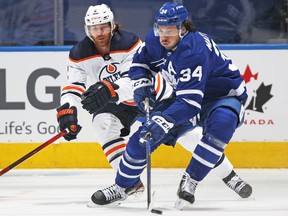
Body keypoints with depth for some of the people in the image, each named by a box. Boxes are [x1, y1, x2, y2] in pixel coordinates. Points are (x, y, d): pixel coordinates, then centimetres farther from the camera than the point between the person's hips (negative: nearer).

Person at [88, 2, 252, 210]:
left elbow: (190, 102, -41)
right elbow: (141, 61, 10)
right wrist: (142, 86, -8)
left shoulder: (194, 51, -36)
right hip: (186, 95, 7)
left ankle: (191, 181, -29)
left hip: (224, 96, -7)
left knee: (221, 122, -40)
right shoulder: (155, 40, -12)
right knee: (145, 133, -3)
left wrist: (163, 121, -50)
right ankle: (124, 185, 17)